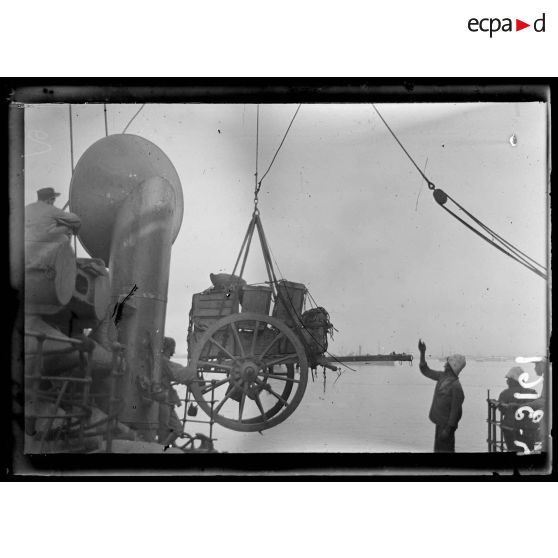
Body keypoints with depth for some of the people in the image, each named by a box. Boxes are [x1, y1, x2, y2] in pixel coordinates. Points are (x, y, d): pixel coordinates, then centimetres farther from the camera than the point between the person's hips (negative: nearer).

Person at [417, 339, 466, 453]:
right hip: (440, 422, 9)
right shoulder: (442, 376, 4)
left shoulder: (456, 386, -21)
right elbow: (425, 371, 16)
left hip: (446, 424, -9)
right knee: (438, 449, 17)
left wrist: (448, 429, -21)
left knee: (444, 449, -4)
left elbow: (455, 411, -21)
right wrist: (422, 353, 6)